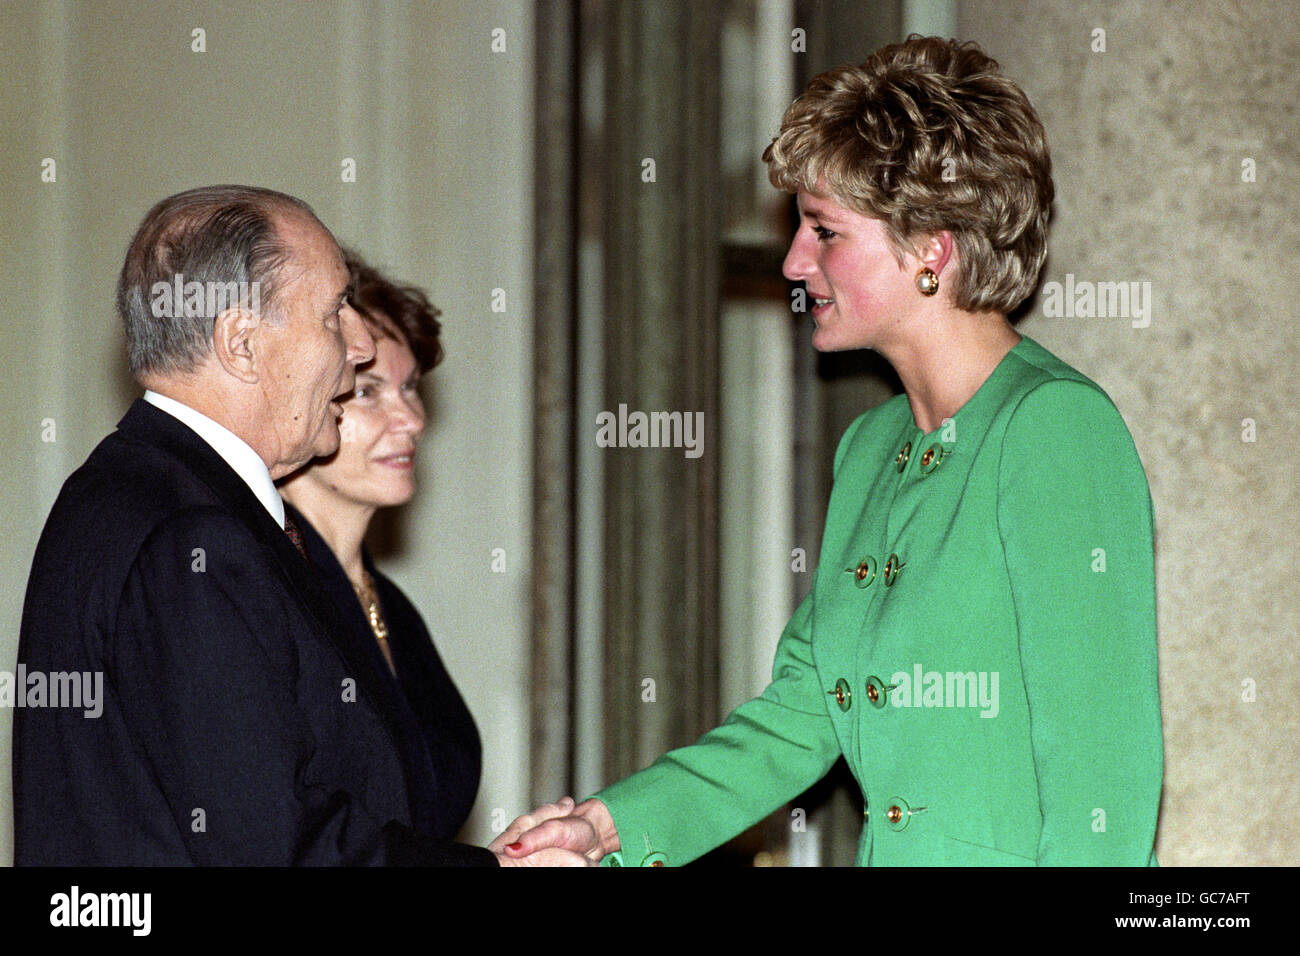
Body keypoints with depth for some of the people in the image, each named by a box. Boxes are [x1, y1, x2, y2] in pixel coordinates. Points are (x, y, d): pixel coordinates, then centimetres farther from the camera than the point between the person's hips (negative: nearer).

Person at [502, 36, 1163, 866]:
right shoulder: (870, 448, 14)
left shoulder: (1055, 426, -10)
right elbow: (799, 717, 16)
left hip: (1012, 856, -6)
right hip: (890, 856, 6)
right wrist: (612, 825, 7)